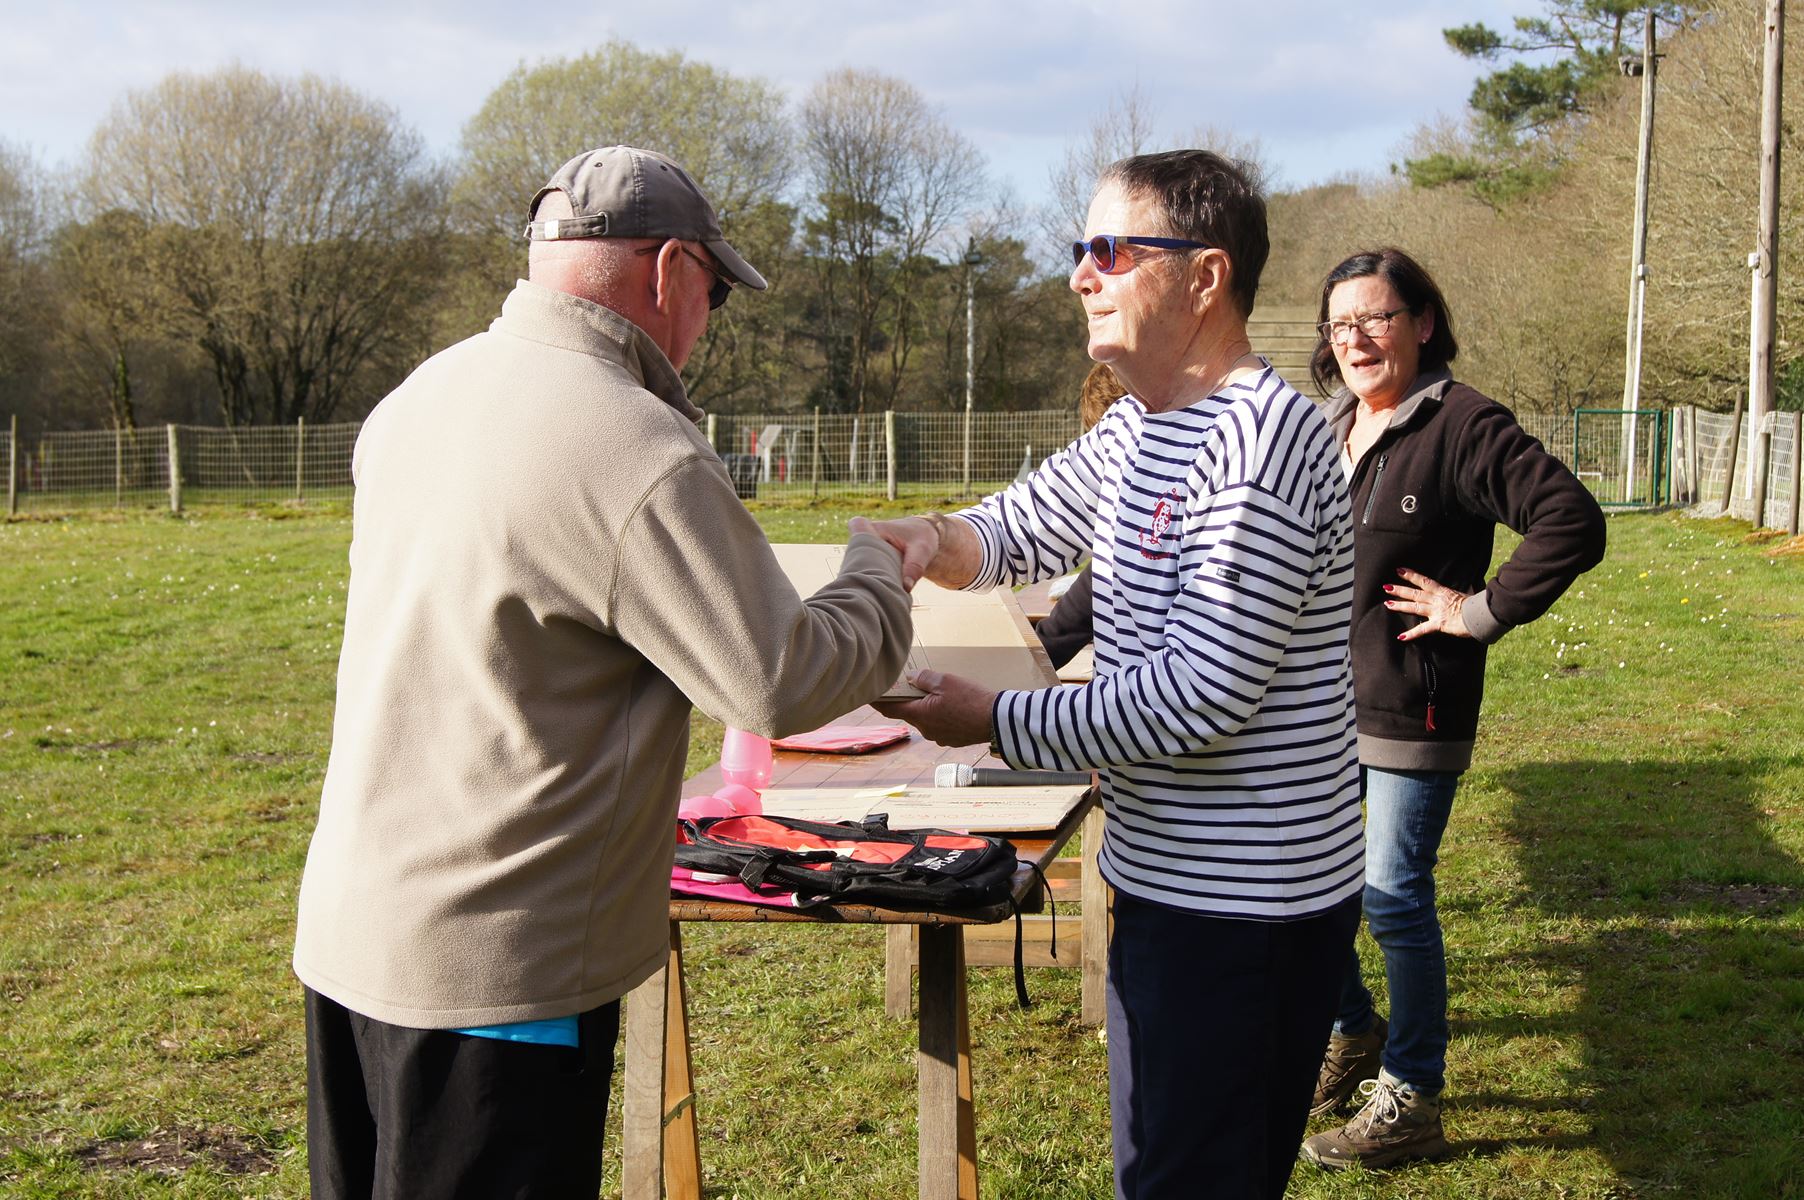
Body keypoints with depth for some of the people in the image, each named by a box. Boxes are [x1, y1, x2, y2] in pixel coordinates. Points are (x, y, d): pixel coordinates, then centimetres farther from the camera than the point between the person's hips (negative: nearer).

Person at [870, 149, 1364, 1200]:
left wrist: (994, 720, -18)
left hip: (1242, 906, -10)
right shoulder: (1137, 429, 10)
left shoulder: (1261, 436, -22)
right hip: (1175, 878, 10)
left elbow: (1200, 695, -25)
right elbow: (1013, 534, 19)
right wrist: (930, 540, -5)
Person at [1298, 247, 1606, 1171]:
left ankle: (1411, 1101, 14)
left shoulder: (1463, 426, -14)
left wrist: (1484, 610, -18)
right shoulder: (1326, 427, 10)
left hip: (1410, 714, -8)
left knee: (1394, 900, -2)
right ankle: (1353, 1035, 38)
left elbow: (1572, 521, -20)